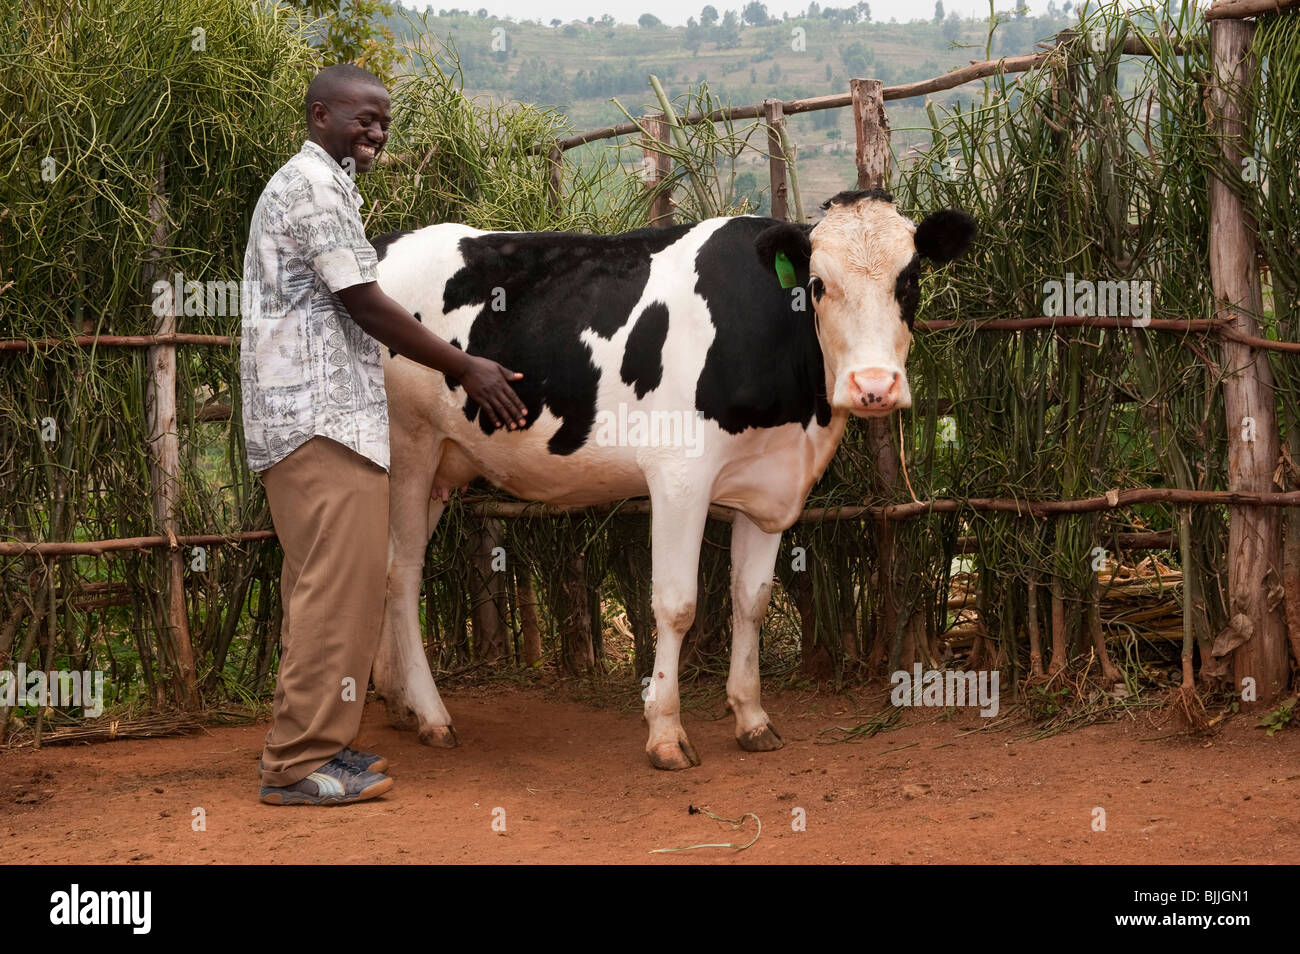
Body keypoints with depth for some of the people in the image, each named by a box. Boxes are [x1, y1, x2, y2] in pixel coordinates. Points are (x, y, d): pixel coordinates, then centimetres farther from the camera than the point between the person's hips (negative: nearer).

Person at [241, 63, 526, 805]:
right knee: (340, 587, -10)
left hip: (310, 420, 11)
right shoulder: (314, 185, -10)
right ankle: (299, 764, -8)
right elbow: (364, 305, -14)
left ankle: (315, 745, 17)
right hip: (323, 418, -11)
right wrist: (468, 370, -10)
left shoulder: (322, 185, 22)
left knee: (327, 588, 13)